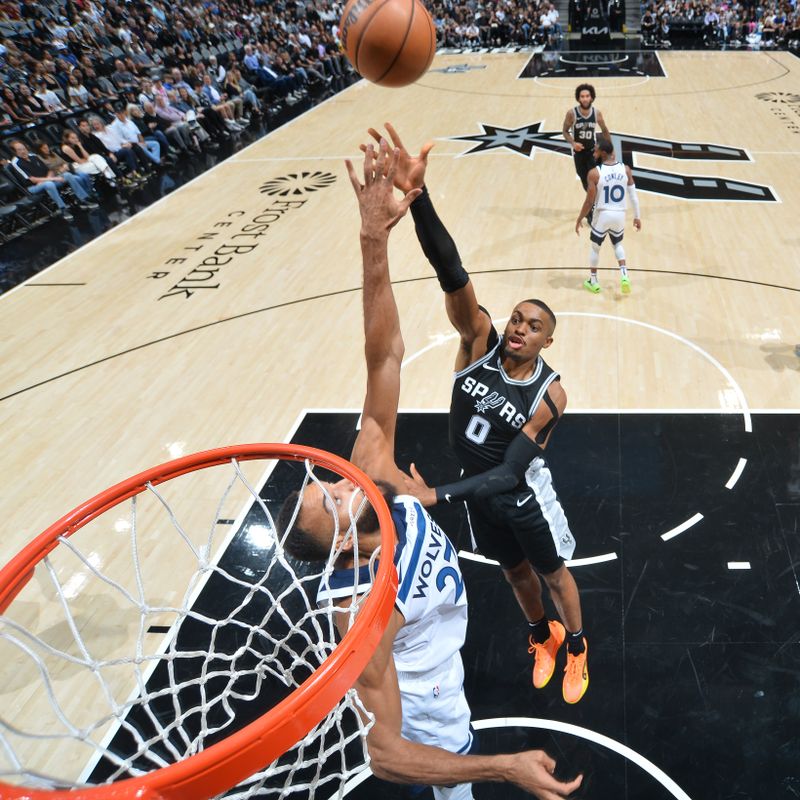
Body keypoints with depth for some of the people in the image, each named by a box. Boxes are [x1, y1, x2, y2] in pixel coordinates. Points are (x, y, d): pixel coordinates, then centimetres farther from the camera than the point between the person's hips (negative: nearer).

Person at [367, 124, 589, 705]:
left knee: (554, 574, 21)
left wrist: (437, 496, -41)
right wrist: (417, 196, -55)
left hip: (523, 496, -3)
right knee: (516, 572, 25)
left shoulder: (549, 393, -27)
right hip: (478, 490, 3)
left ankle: (576, 649, 50)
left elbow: (510, 472, -30)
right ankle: (543, 638, 55)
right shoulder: (480, 339, -22)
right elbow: (452, 273, -41)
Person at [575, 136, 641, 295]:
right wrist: (637, 217, 12)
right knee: (618, 244, 26)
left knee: (595, 246, 19)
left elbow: (590, 201, -13)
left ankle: (593, 282, 27)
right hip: (619, 215, 3)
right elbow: (633, 196, 1)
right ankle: (624, 275, 7)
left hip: (602, 215, -3)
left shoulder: (594, 173, -16)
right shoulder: (625, 169, -4)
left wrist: (579, 219, 0)